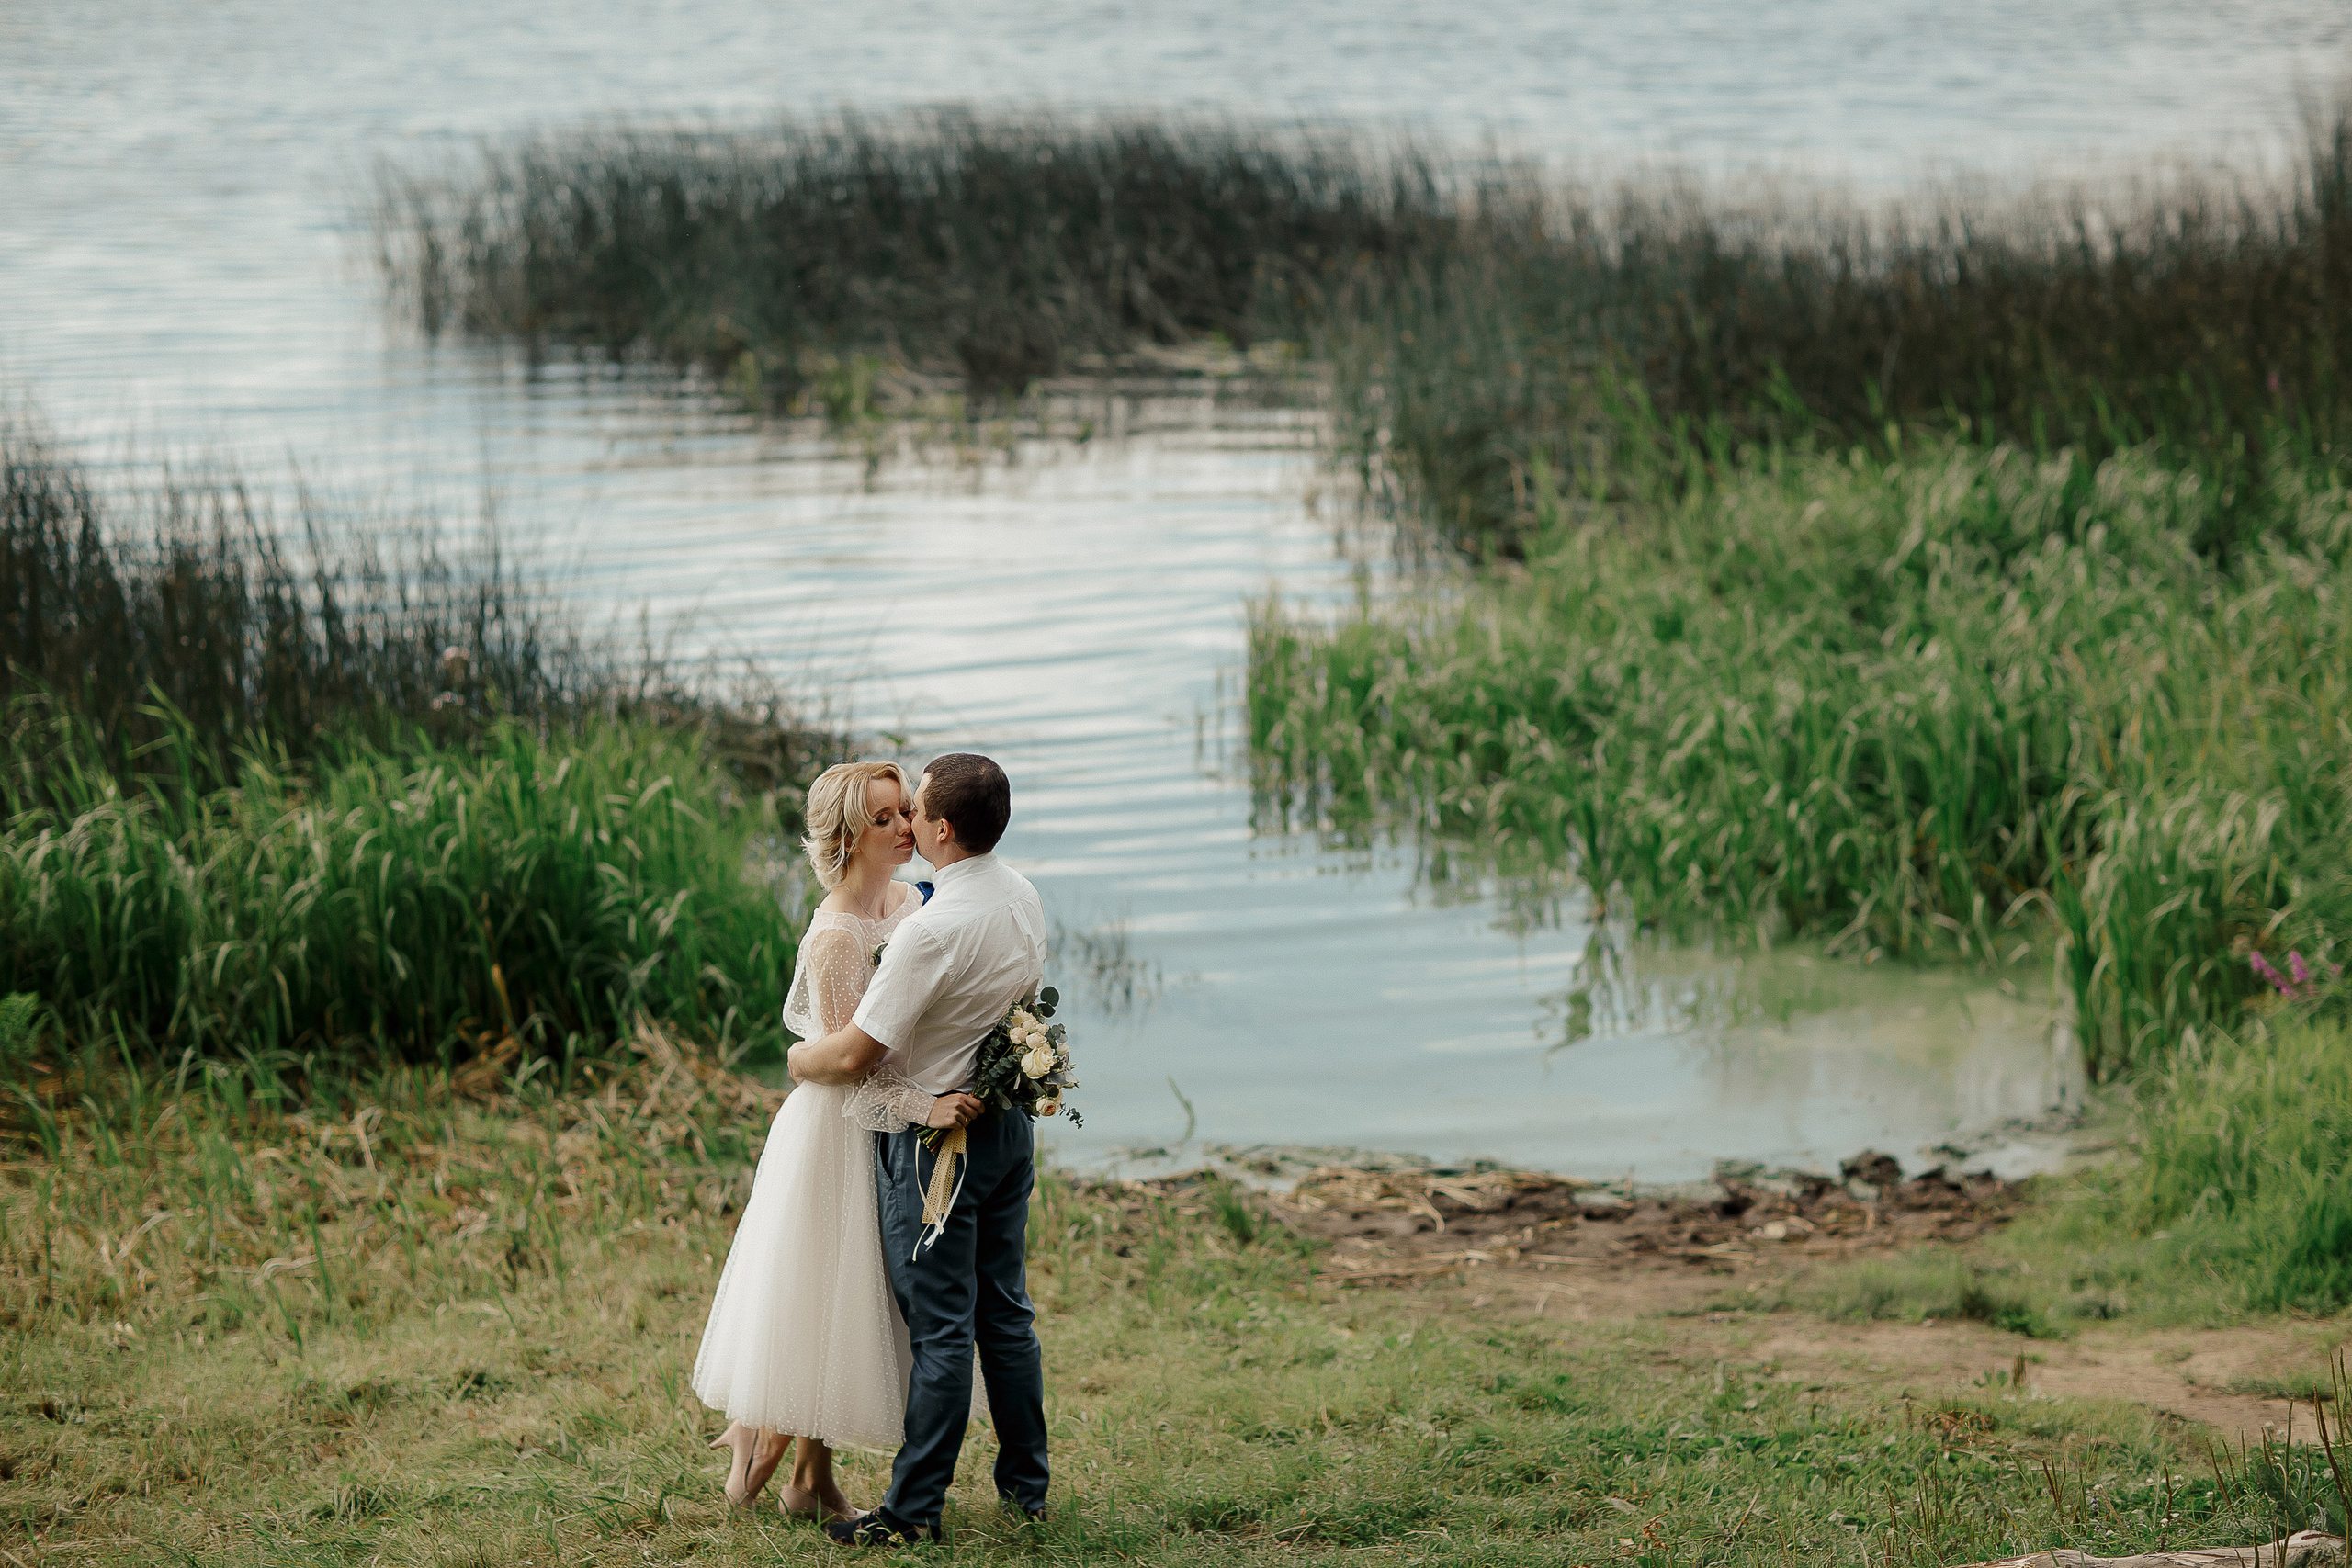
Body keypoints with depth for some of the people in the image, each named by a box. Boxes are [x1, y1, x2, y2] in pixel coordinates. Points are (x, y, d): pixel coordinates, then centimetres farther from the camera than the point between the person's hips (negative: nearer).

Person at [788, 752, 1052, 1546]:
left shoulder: (930, 930, -26)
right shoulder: (1022, 897, 1)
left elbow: (855, 1054, -21)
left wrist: (800, 1058, -1)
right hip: (1008, 1123, 8)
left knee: (940, 1329, -3)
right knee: (1007, 1314, 16)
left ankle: (915, 1509, 4)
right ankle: (1026, 1483, 24)